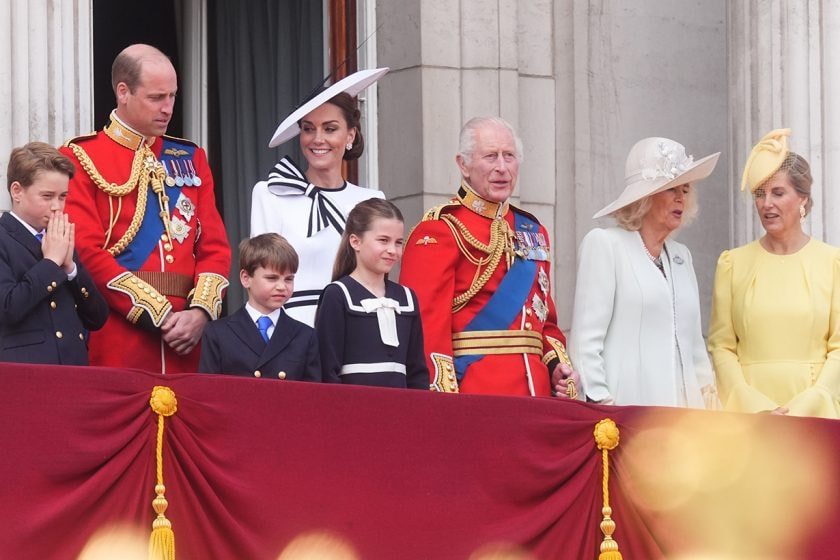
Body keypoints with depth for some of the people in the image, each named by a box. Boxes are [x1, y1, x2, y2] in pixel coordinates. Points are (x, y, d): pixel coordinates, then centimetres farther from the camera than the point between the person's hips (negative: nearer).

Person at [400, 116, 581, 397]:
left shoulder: (532, 231, 19)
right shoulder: (437, 232, -4)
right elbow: (426, 322, -11)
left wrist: (560, 366, 5)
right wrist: (444, 401, -20)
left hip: (536, 390, 6)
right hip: (472, 392, -6)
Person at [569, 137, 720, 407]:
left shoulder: (681, 255, 21)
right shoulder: (603, 244, 1)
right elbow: (585, 342, -6)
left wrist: (707, 398, 12)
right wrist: (600, 411, -14)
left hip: (681, 406, 6)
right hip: (626, 409, -6)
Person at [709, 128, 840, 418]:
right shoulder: (733, 263, 5)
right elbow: (721, 347, 2)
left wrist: (805, 406, -13)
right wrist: (757, 407, -11)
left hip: (814, 412, -1)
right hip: (747, 413, 1)